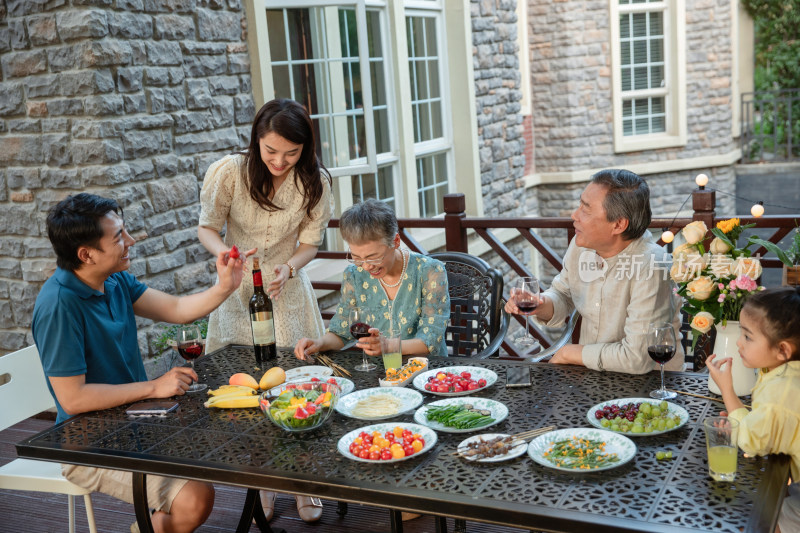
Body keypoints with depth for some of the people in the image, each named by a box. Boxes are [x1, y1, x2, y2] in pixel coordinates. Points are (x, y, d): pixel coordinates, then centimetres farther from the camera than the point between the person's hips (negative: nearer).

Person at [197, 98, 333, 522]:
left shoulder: (314, 181, -11)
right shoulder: (229, 172, -15)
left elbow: (310, 243, -4)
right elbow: (207, 227, -6)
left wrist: (287, 268, -25)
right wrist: (226, 253, -28)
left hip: (288, 289, 0)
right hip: (238, 290, 0)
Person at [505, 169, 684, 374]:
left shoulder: (650, 267, -25)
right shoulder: (581, 244, -4)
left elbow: (637, 358, -26)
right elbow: (563, 294, 14)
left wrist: (570, 353, -13)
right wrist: (542, 306, -10)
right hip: (590, 372, 6)